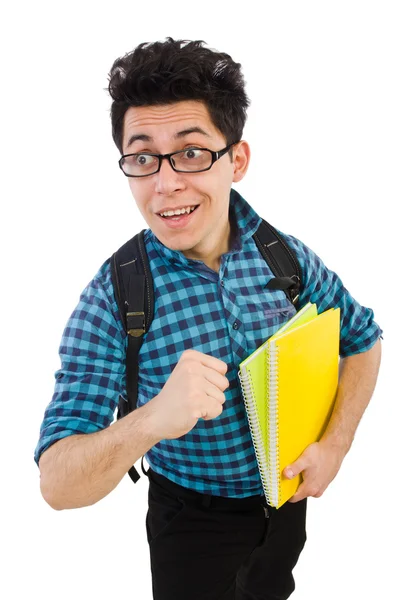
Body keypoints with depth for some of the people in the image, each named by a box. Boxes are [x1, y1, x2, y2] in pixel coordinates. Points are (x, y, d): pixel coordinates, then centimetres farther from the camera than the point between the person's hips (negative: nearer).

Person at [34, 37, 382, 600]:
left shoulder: (288, 256, -15)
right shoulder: (111, 298, -25)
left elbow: (362, 340, 3)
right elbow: (57, 485, -29)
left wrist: (335, 445, -9)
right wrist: (151, 420, -48)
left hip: (287, 495, 4)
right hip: (191, 518, -3)